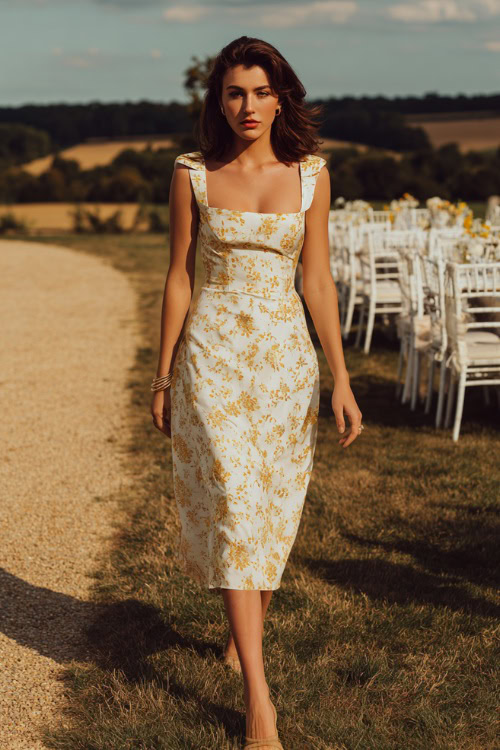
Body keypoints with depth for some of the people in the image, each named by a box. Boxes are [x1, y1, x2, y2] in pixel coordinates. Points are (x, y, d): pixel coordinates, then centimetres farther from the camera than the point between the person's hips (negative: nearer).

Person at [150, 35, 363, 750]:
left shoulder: (310, 174, 2)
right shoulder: (193, 174, -1)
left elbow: (318, 278, 2)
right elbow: (178, 277, 3)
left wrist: (341, 378, -2)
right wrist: (162, 375, 4)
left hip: (286, 354, 2)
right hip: (212, 351, -2)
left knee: (274, 507, 10)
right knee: (233, 509, -8)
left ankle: (245, 632, 37)